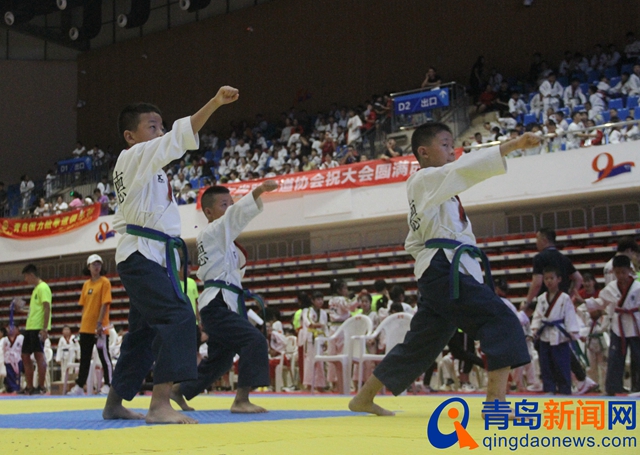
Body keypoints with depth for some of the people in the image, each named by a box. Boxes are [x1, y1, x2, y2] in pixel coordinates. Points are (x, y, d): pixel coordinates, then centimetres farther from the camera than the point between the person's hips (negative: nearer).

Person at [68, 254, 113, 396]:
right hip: (86, 327, 6)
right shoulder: (86, 284, 13)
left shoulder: (104, 282, -5)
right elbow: (84, 305, 16)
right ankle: (79, 386, 14)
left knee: (104, 357, -2)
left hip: (99, 327, -6)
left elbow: (105, 303, -12)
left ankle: (108, 385, 3)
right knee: (84, 358, 10)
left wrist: (99, 323, -19)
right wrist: (82, 322, 9)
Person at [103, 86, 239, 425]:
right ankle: (160, 405, -32)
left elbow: (122, 219, 29)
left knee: (144, 331, 16)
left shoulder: (132, 169, 22)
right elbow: (179, 136, -23)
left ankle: (114, 403, 26)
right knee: (178, 318, -24)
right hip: (143, 255, -11)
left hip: (143, 257, 11)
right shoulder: (136, 157, -8)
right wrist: (215, 103, -30)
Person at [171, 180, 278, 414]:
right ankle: (241, 400, -27)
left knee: (219, 360, 18)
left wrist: (239, 261, 11)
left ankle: (179, 390, 33)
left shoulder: (218, 238, 21)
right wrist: (258, 190, -37)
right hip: (217, 304, -10)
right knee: (254, 340, -25)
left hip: (224, 304, 10)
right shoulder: (213, 232, -7)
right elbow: (237, 214, -24)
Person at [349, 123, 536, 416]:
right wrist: (513, 145, -23)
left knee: (419, 345, 14)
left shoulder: (432, 193, 26)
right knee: (502, 323, -19)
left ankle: (364, 398, 22)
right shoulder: (425, 180, -3)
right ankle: (495, 401, -25)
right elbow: (466, 168, -19)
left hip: (438, 275, 10)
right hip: (445, 270, -10)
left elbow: (413, 243, 31)